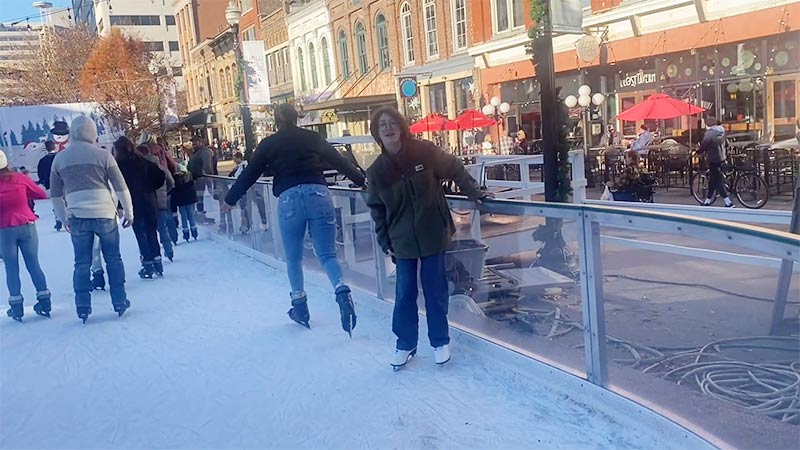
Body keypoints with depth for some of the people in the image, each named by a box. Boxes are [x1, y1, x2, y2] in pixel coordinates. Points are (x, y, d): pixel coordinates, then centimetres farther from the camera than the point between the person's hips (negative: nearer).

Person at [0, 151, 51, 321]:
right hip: (27, 226, 1)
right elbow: (42, 194, 4)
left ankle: (16, 307, 10)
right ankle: (44, 302, 12)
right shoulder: (20, 178, -5)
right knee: (33, 265, 10)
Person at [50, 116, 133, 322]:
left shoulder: (59, 159, 7)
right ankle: (119, 302, 14)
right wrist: (128, 212, 9)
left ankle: (83, 307, 9)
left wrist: (64, 219, 22)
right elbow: (121, 187, -1)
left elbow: (56, 195, 12)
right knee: (113, 259, 10)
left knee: (82, 263, 9)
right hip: (104, 214, -2)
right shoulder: (102, 155, -2)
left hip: (77, 217, 2)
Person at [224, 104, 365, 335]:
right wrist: (363, 181, 26)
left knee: (293, 257, 15)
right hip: (319, 194, 1)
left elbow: (249, 174, 16)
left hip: (289, 198, -1)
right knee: (327, 254, 4)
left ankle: (300, 308, 24)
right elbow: (340, 161, 17)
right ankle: (342, 291, -21)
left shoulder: (268, 144, 12)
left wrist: (230, 199, 27)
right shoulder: (313, 138, 14)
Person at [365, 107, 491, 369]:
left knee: (435, 291, 6)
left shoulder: (424, 152, -9)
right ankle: (405, 344, 23)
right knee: (404, 293, 5)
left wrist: (474, 194, -2)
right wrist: (384, 242, 2)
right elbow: (377, 209, 5)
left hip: (433, 234, -1)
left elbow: (455, 170, 2)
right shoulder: (377, 170, -3)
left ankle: (440, 342, 23)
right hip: (402, 240, 2)